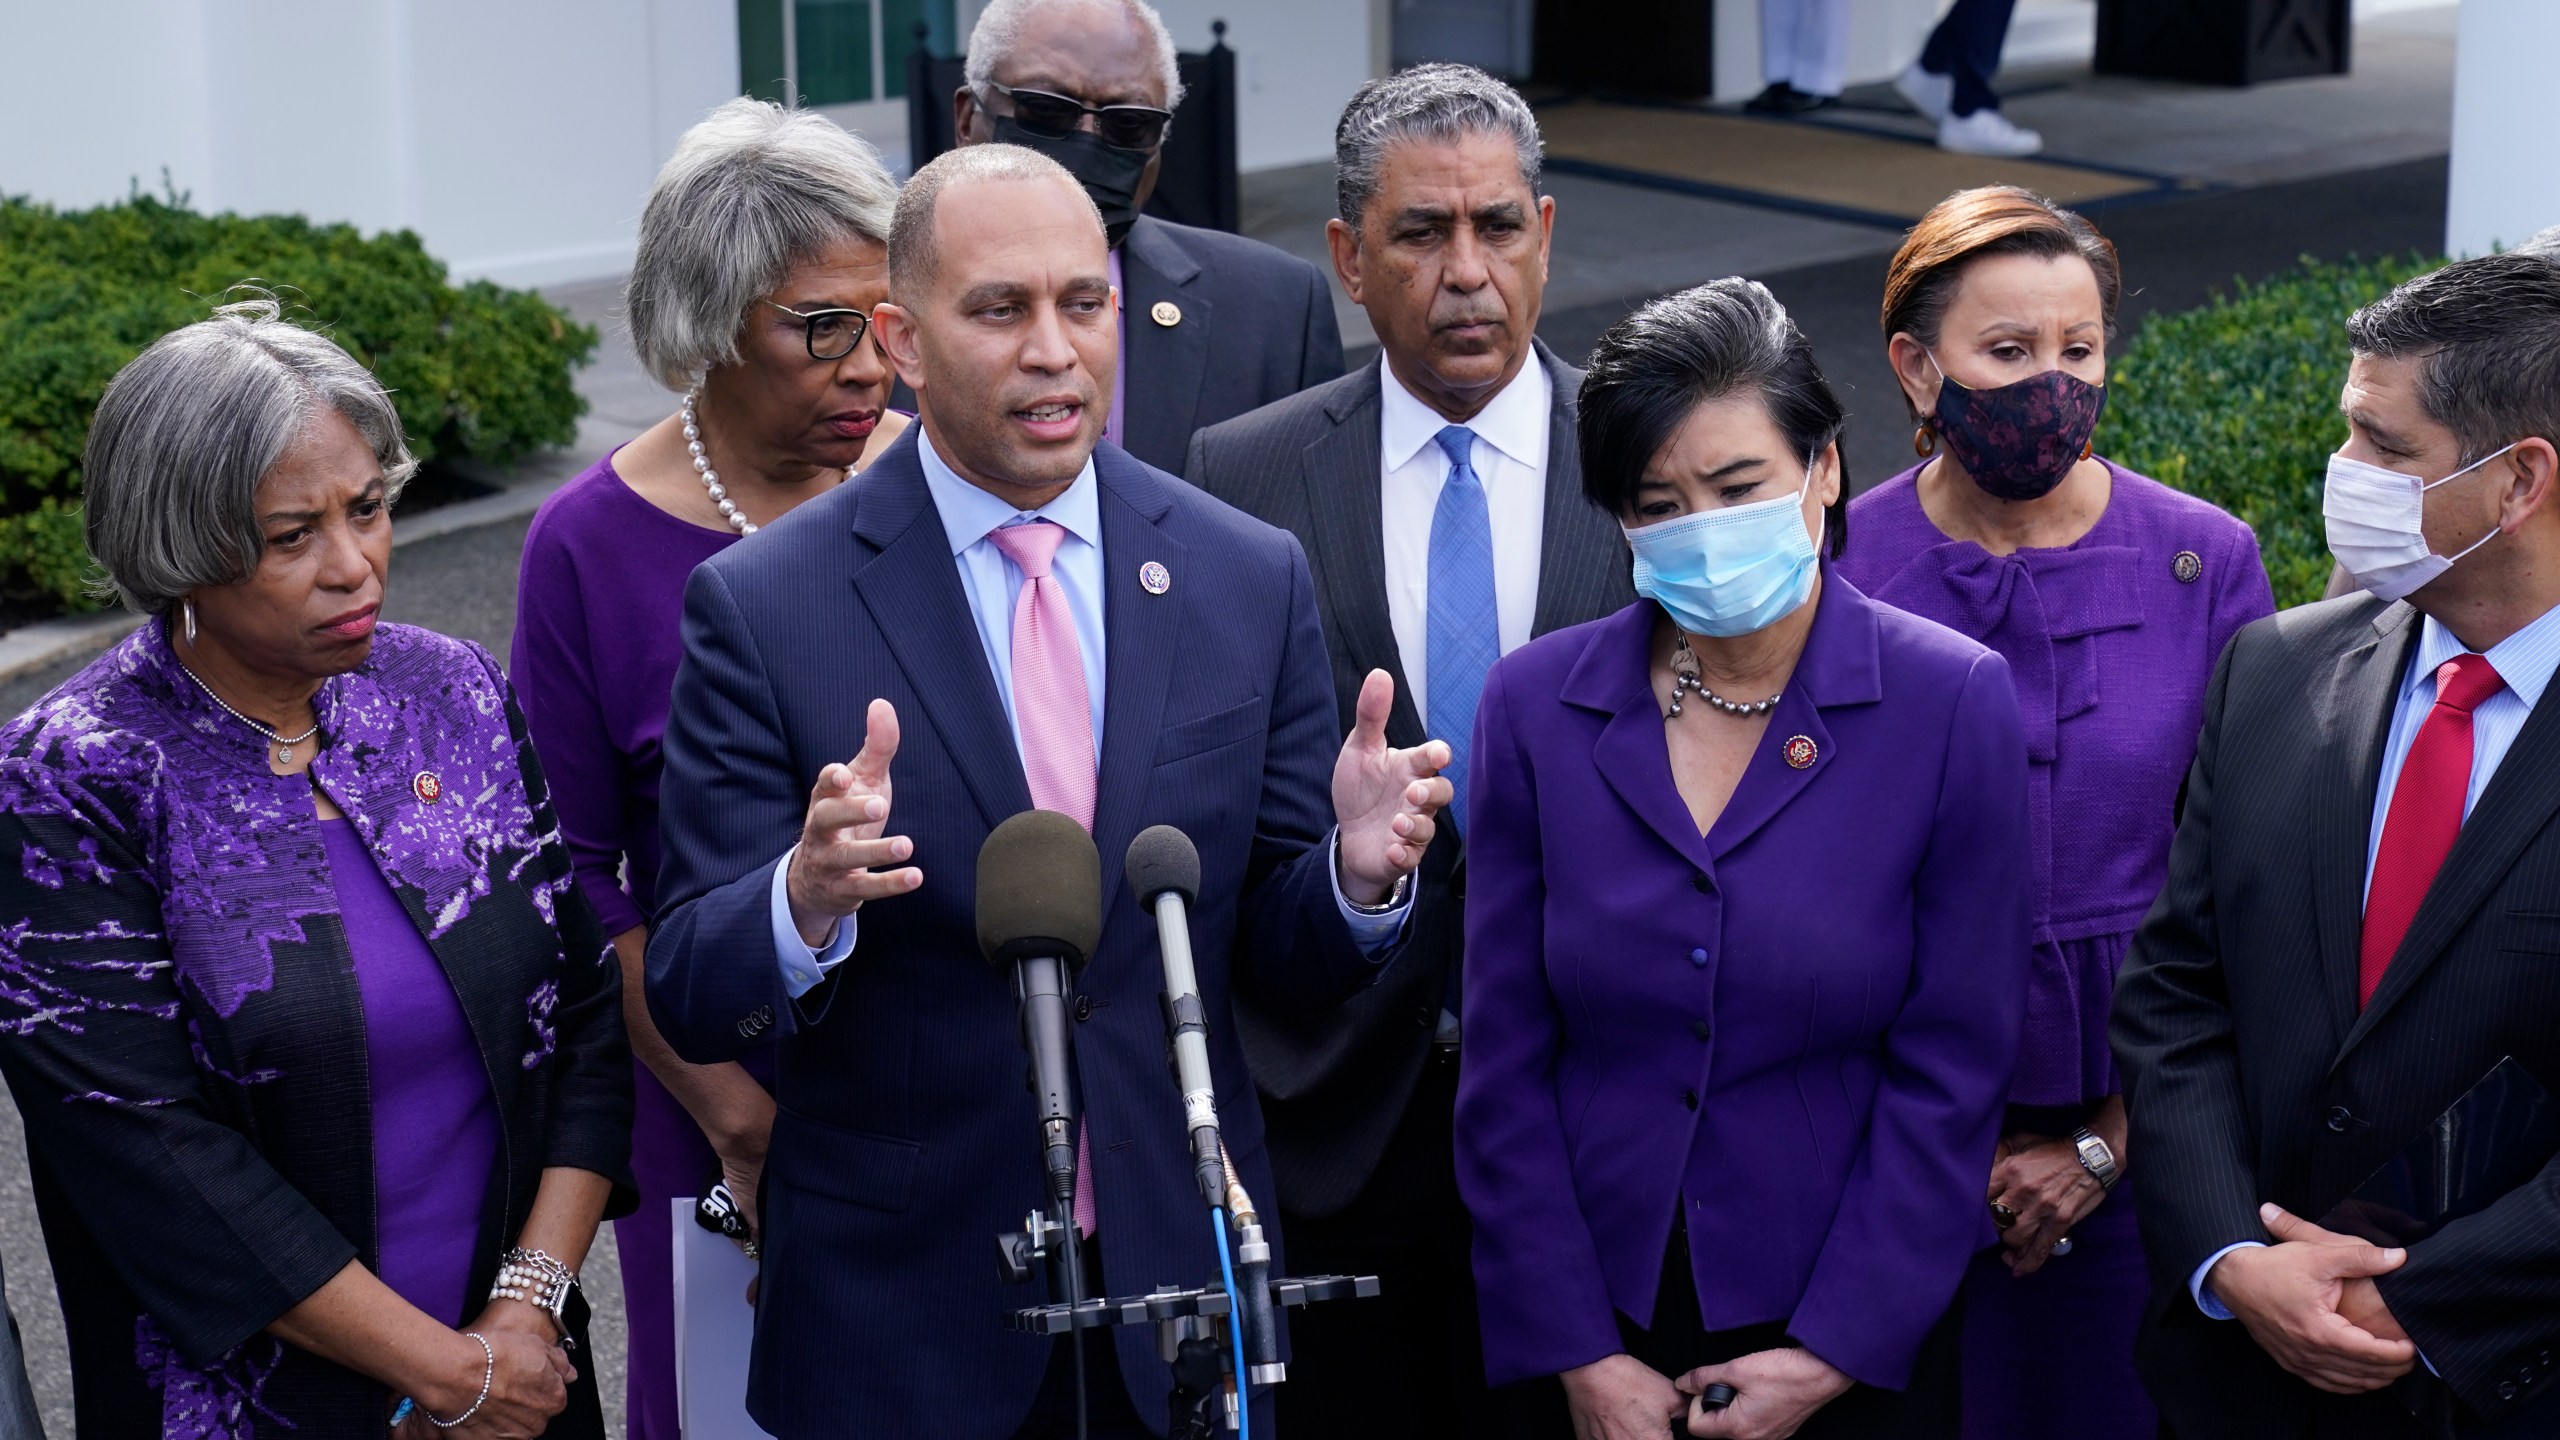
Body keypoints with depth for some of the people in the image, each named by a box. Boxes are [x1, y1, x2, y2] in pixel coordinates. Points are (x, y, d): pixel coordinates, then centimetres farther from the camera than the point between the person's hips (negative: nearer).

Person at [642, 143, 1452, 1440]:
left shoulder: (1250, 580, 0)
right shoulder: (760, 605, -8)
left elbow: (1281, 957, 3)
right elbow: (689, 1000, -9)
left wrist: (1358, 871, -18)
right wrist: (807, 897, -29)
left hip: (1181, 1294, 2)